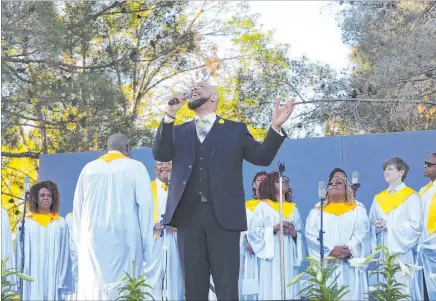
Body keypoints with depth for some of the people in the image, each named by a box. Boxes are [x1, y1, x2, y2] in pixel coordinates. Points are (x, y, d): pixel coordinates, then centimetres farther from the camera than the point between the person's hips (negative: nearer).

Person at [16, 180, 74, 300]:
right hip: (31, 278, 0)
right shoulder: (26, 223, 4)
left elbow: (64, 254, 3)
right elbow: (20, 252, 5)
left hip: (53, 276, 0)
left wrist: (63, 281, -3)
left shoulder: (60, 223, 4)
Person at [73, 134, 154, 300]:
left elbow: (77, 208, 11)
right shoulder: (135, 167, 1)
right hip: (124, 238, -3)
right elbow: (145, 204, -5)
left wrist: (80, 241, 14)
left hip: (92, 238, 3)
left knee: (91, 286, 4)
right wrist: (147, 244, -3)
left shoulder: (88, 169, 10)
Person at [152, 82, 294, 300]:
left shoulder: (235, 130, 11)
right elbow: (160, 154, 2)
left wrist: (276, 127, -12)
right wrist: (170, 114, -6)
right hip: (188, 215, 2)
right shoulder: (179, 131, 18)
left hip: (223, 215, -2)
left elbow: (262, 157, 5)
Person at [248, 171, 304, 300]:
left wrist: (294, 233, -5)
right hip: (271, 258, -4)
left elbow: (301, 235, 17)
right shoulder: (263, 206, 4)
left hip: (289, 258, 4)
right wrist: (275, 228, -13)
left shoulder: (293, 208, 16)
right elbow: (253, 232, -4)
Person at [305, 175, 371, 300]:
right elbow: (311, 235, 0)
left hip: (349, 268, 0)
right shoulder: (316, 212, 15)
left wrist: (347, 250, -17)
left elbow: (362, 233, -1)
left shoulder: (358, 210, 14)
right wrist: (331, 250, -15)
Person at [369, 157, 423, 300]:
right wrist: (376, 227, -8)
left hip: (403, 253, -5)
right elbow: (371, 225, 15)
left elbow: (416, 225, -10)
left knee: (404, 289, -7)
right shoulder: (378, 198, 14)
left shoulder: (411, 197, -2)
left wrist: (389, 225, -13)